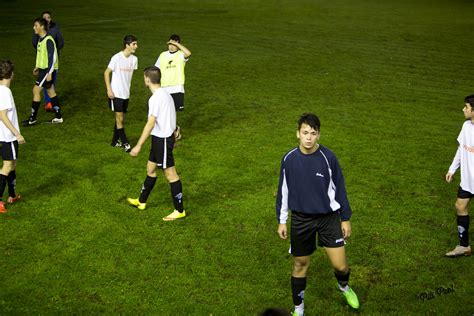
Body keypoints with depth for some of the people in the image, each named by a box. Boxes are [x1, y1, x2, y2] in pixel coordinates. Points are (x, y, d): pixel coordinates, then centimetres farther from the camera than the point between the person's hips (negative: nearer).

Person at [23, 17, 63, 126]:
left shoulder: (48, 40, -19)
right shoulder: (41, 39, 10)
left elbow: (52, 57, -21)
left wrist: (49, 73, -22)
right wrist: (38, 66, 19)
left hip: (48, 70, -10)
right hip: (43, 68, 10)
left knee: (36, 90, -7)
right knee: (50, 91, 12)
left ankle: (33, 118, 1)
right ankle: (58, 117, 19)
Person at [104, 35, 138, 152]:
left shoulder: (134, 59, 0)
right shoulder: (117, 58, -16)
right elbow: (106, 73, -10)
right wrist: (109, 90, -13)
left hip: (126, 93, 6)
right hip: (116, 93, -6)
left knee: (121, 118, 14)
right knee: (120, 119, -3)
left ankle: (115, 141, 28)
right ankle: (125, 143, 5)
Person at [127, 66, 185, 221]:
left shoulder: (156, 98, -22)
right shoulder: (164, 94, 8)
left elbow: (150, 124, -25)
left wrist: (138, 146, -23)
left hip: (162, 139, -10)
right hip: (162, 138, 10)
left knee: (170, 174, -2)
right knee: (150, 168, 21)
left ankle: (179, 211, 7)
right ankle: (141, 201, 37)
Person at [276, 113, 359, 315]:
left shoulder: (328, 157, -11)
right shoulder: (289, 159, -8)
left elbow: (339, 188, -1)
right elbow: (283, 191, 3)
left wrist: (345, 218, 3)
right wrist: (281, 221, 6)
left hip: (329, 217, -1)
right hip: (301, 220, 1)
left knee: (340, 265, -2)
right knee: (300, 265, 11)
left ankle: (344, 287, 35)